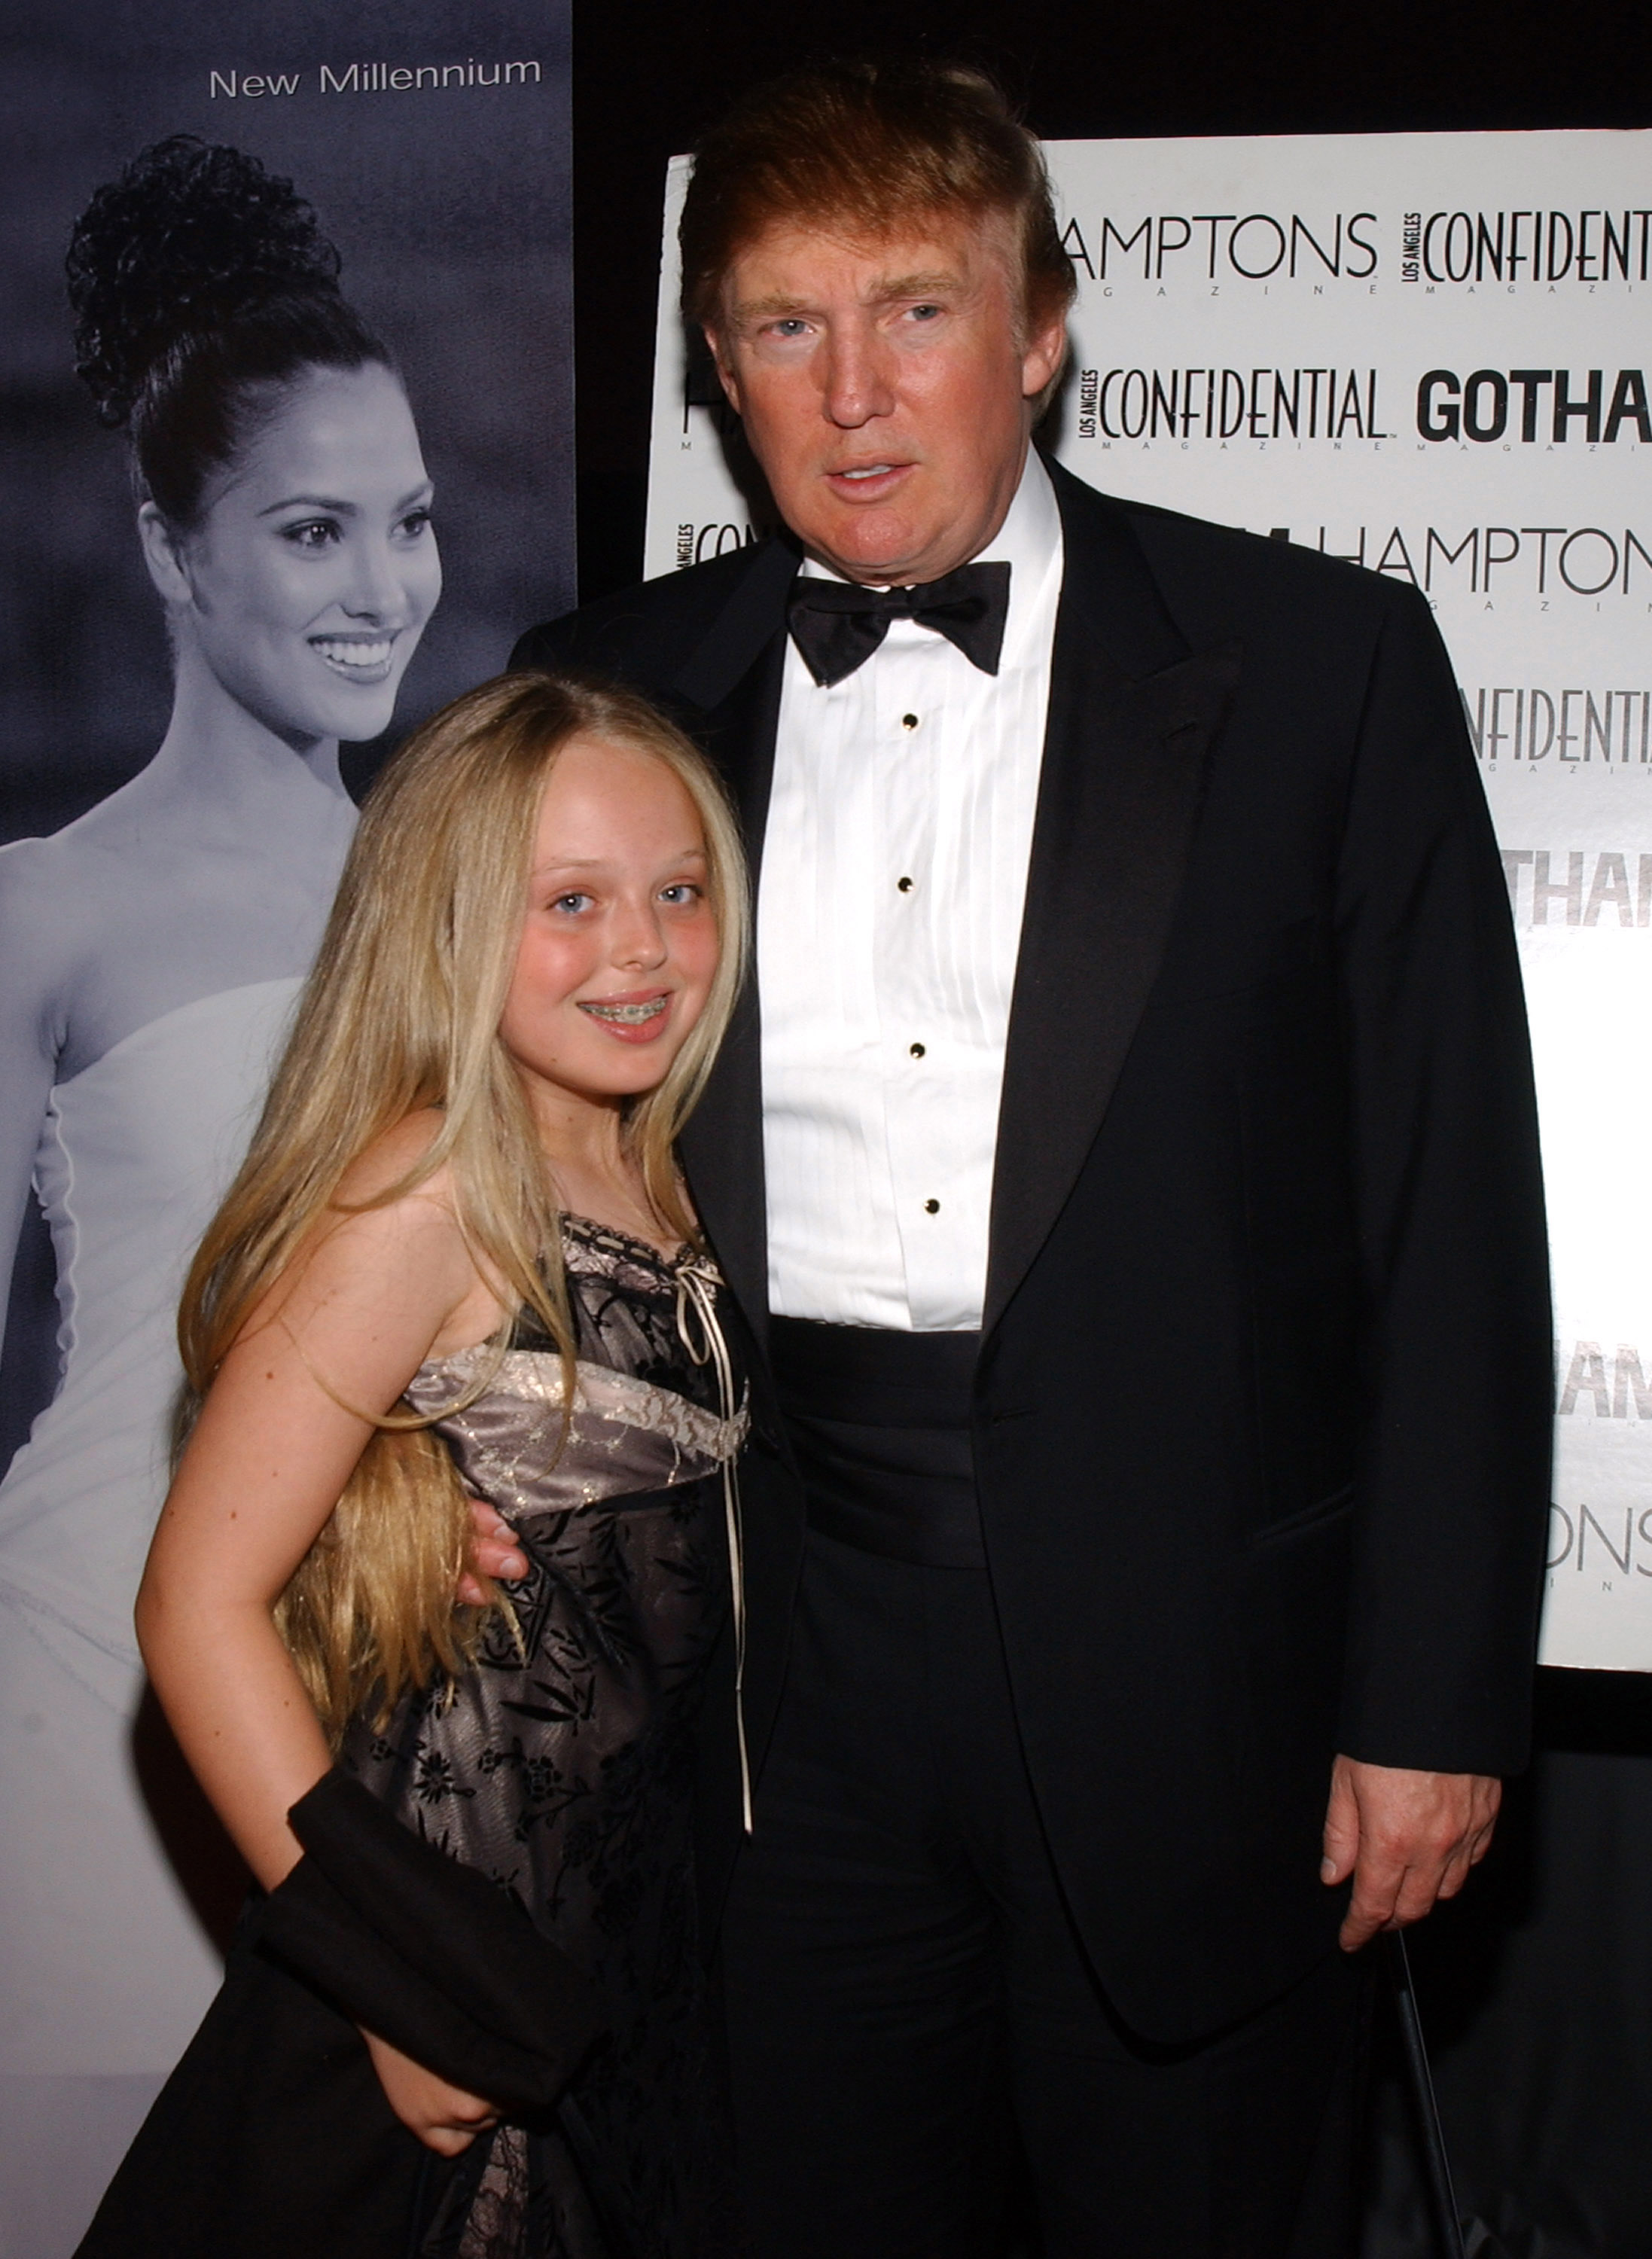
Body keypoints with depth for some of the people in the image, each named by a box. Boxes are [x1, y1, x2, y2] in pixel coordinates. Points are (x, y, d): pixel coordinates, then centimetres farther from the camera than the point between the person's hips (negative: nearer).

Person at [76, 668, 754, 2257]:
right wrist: (400, 1986, -19)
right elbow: (200, 1604, -21)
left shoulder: (647, 1184, 5)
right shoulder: (427, 1199, -18)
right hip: (456, 1919, -7)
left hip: (630, 1926, 7)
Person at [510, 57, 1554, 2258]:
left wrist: (1436, 1698, -6)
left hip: (1191, 1651, -2)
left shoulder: (1324, 666, -2)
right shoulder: (612, 687, 6)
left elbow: (1455, 1208, -3)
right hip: (780, 1644, 2)